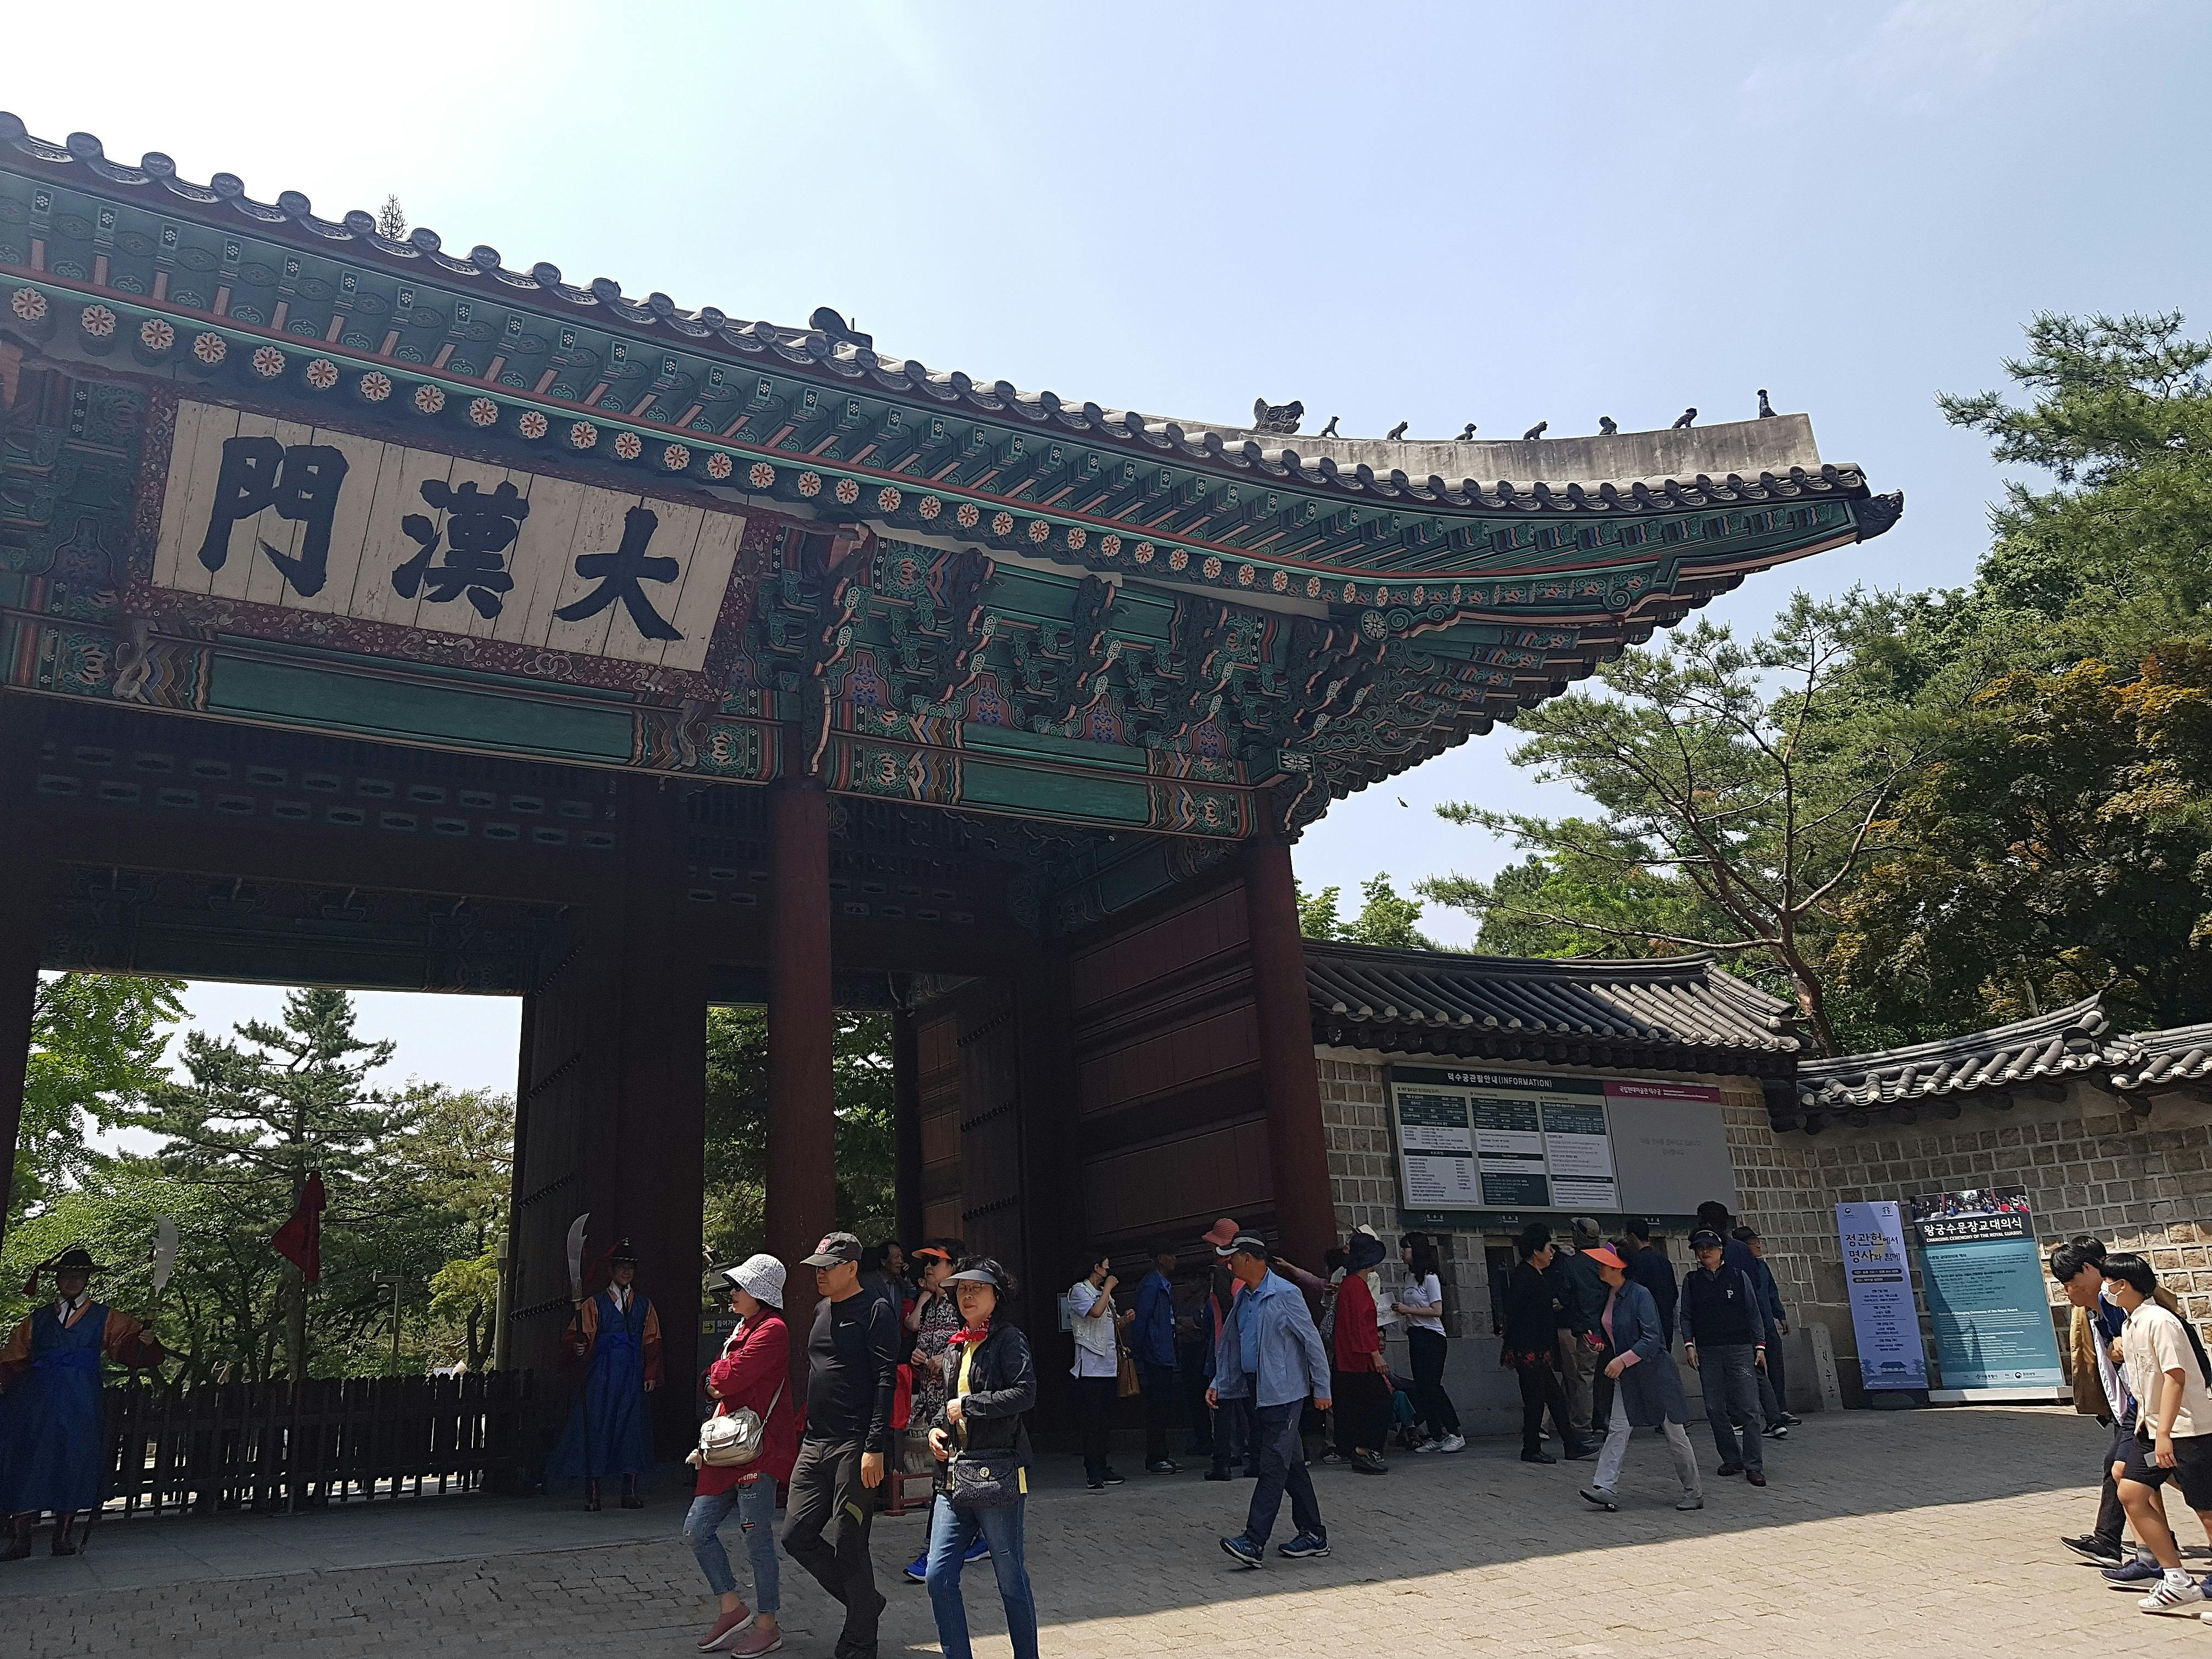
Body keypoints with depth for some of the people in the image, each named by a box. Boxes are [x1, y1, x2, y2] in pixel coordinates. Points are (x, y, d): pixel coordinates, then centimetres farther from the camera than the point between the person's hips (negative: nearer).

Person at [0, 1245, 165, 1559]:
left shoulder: (103, 1317, 9)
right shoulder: (39, 1317, 15)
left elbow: (127, 1341, -4)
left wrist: (144, 1341, -25)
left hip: (80, 1405, -1)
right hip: (37, 1402, 1)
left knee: (72, 1466, -1)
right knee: (26, 1466, -2)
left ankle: (62, 1538, 9)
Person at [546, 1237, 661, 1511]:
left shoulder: (644, 1306, 14)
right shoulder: (594, 1304, 7)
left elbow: (652, 1342, 12)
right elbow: (580, 1335, -1)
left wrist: (651, 1375, 4)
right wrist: (578, 1348, -23)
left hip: (633, 1377, 2)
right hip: (601, 1376, -2)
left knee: (633, 1428, 0)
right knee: (596, 1428, -5)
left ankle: (630, 1492, 7)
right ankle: (592, 1492, 3)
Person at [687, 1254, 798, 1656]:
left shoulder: (772, 1330, -13)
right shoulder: (744, 1327, 18)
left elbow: (729, 1377, -22)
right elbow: (715, 1385, 17)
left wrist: (717, 1373, 0)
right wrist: (721, 1379, -6)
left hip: (758, 1450, -10)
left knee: (757, 1540, 0)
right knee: (697, 1529, 9)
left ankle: (767, 1626, 13)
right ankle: (733, 1609, 21)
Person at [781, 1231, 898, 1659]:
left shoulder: (875, 1311, -9)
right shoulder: (821, 1310, 15)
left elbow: (886, 1381, -15)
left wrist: (874, 1448, -20)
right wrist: (805, 1438, 19)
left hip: (854, 1447, -8)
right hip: (814, 1445, 8)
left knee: (850, 1548, -2)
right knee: (797, 1536, 7)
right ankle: (865, 1600, 25)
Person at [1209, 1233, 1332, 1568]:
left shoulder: (1285, 1295, -13)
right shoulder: (1242, 1298, 12)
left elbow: (1312, 1342, -10)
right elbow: (1229, 1346, 21)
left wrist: (1322, 1389, -9)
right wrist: (1218, 1383, 11)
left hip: (1284, 1393, -8)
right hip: (1258, 1391, 8)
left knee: (1273, 1467, -9)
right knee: (1291, 1464, 13)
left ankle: (1254, 1542, -12)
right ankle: (1314, 1535, 20)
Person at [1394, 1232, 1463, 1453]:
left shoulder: (1429, 1277, -12)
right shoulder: (1409, 1276, 13)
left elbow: (1437, 1311, -17)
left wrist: (1408, 1309, -18)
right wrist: (1399, 1309, 3)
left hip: (1431, 1337, -9)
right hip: (1415, 1336, 9)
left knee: (1432, 1387, -11)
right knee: (1422, 1389, 7)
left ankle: (1455, 1435, -4)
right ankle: (1436, 1437, 12)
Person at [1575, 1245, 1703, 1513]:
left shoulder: (1640, 1295, -18)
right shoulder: (1608, 1295, 7)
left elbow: (1652, 1338, -22)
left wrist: (1623, 1360, -25)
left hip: (1654, 1370, -7)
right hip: (1625, 1374, 7)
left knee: (1675, 1434, 5)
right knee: (1617, 1428, -4)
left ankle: (1694, 1491, 19)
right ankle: (1607, 1489, -9)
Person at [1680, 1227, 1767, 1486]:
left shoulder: (1739, 1277, 5)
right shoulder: (1692, 1281, 9)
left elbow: (1754, 1313, 7)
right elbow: (1686, 1316, 9)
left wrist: (1760, 1346, 2)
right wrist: (1689, 1344, -3)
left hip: (1740, 1348, -2)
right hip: (1707, 1352, 2)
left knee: (1749, 1408, -8)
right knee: (1715, 1409, 4)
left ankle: (1753, 1465, -4)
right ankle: (1732, 1459, 16)